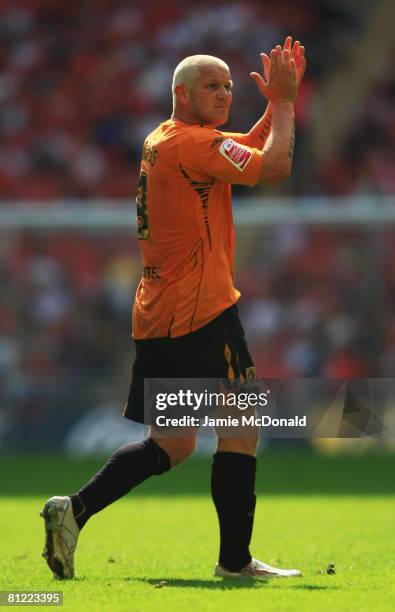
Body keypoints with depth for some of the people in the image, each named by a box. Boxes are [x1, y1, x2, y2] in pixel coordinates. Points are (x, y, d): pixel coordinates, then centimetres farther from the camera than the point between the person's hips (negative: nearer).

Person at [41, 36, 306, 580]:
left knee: (172, 444, 14)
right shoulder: (192, 142, -12)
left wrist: (280, 101, 13)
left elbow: (253, 147, 27)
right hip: (200, 311, -10)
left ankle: (74, 510, 3)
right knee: (239, 429, -3)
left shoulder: (162, 141, 18)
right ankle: (235, 559, -3)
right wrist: (283, 99, -6)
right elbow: (274, 167, -18)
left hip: (158, 315, 10)